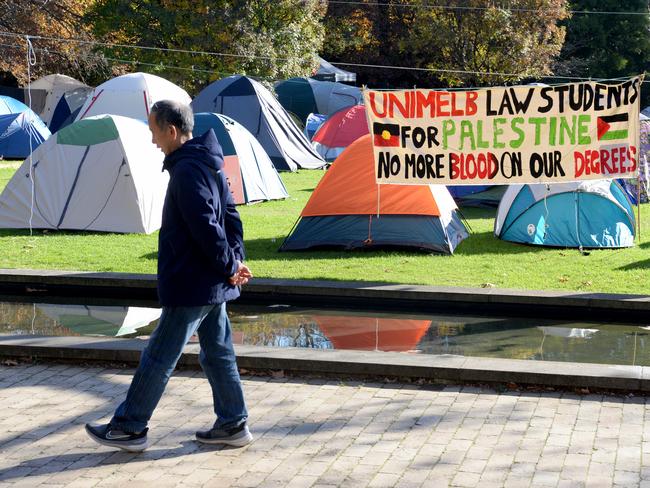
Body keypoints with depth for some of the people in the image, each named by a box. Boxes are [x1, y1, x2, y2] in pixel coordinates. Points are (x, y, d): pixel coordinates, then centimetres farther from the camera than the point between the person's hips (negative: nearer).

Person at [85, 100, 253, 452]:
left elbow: (206, 228, -24)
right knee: (218, 353, 15)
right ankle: (233, 424, 21)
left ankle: (128, 427, 12)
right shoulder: (209, 165, 11)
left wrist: (229, 266, -14)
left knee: (158, 357, 1)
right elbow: (230, 216, 14)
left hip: (190, 286, -10)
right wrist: (235, 261, 7)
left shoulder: (186, 171, -20)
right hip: (213, 285, 10)